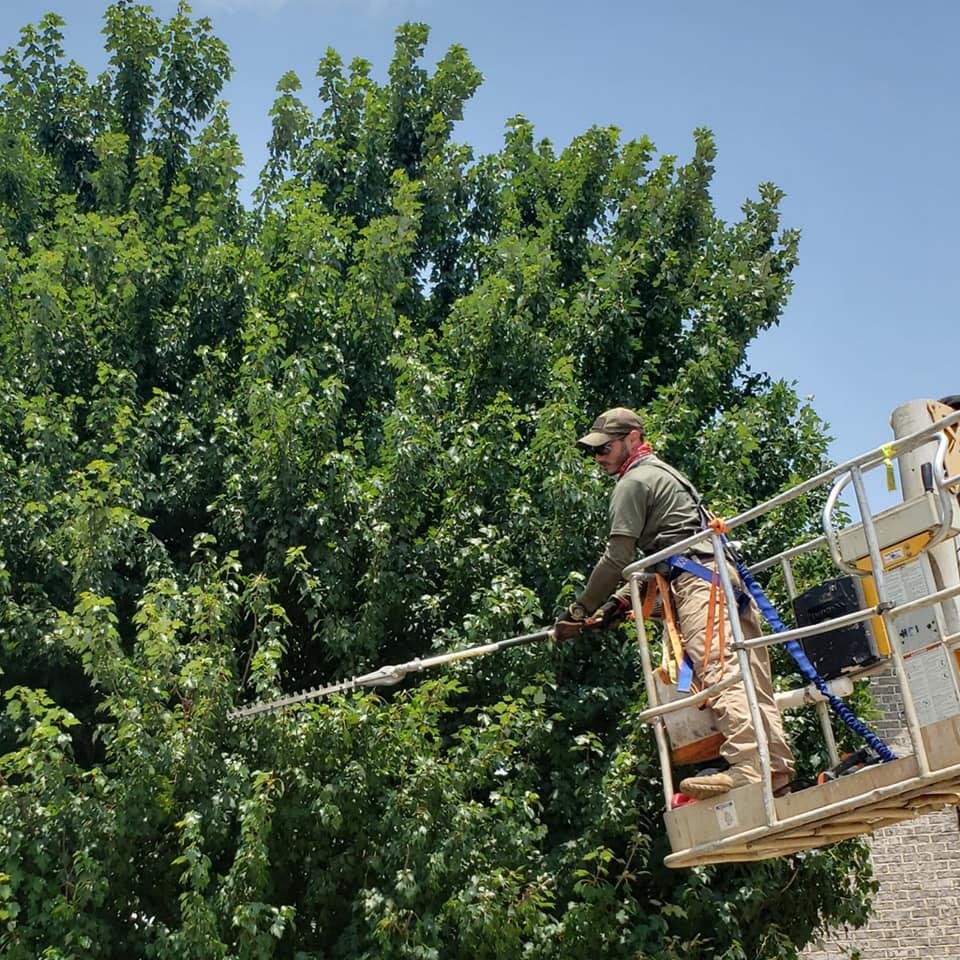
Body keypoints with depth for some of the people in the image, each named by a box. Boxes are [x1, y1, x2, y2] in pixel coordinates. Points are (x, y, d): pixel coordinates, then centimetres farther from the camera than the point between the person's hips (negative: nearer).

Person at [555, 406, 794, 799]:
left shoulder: (633, 482, 3)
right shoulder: (663, 473, 34)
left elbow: (617, 558, -4)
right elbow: (654, 556, 32)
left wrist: (579, 611, 5)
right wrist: (621, 600, 24)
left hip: (698, 581, -10)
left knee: (719, 673, -22)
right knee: (750, 679, 0)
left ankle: (746, 765, -35)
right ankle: (777, 766, -8)